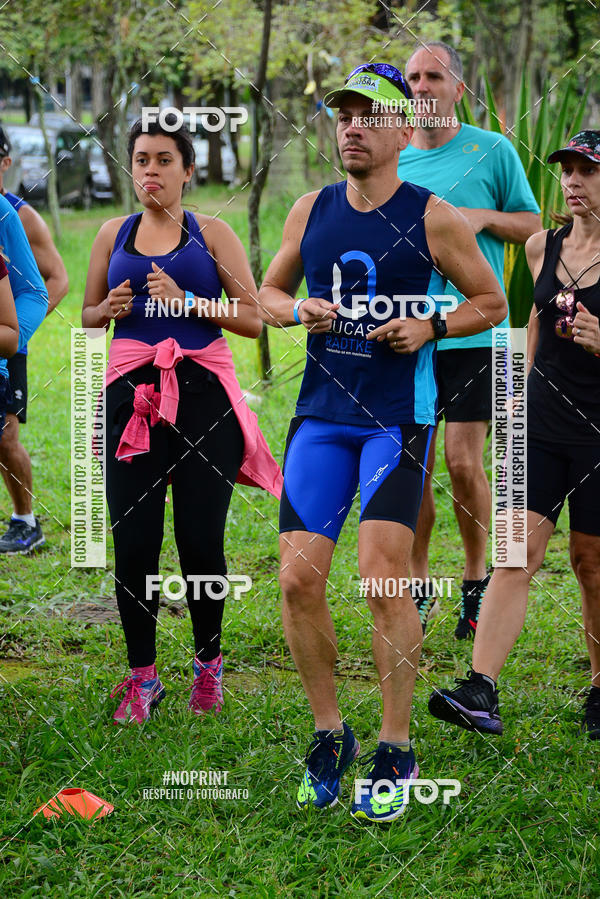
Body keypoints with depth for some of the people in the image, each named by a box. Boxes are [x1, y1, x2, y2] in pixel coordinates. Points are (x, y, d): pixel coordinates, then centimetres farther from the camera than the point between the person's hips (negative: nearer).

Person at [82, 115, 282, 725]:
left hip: (203, 393, -2)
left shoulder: (212, 234, 6)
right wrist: (112, 308, -1)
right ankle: (142, 676, 9)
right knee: (132, 542, -4)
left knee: (200, 539, -4)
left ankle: (208, 664, 17)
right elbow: (87, 316, 22)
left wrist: (188, 301, -12)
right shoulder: (115, 234, 13)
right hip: (132, 393, 2)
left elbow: (252, 318, 0)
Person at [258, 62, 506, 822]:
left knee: (382, 576, -13)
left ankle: (395, 753, -1)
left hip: (398, 416, -4)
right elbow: (269, 292, 20)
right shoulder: (310, 211, 8)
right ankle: (329, 734, 15)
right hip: (320, 415, 4)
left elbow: (491, 301, 7)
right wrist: (298, 312, -3)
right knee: (299, 580, -3)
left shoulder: (432, 218, -3)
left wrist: (431, 327, -11)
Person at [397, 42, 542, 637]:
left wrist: (483, 217, -11)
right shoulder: (390, 163, 9)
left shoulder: (493, 151, 1)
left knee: (463, 463, -5)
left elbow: (534, 226, 8)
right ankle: (417, 589, 15)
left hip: (469, 333, -3)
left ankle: (477, 583, 13)